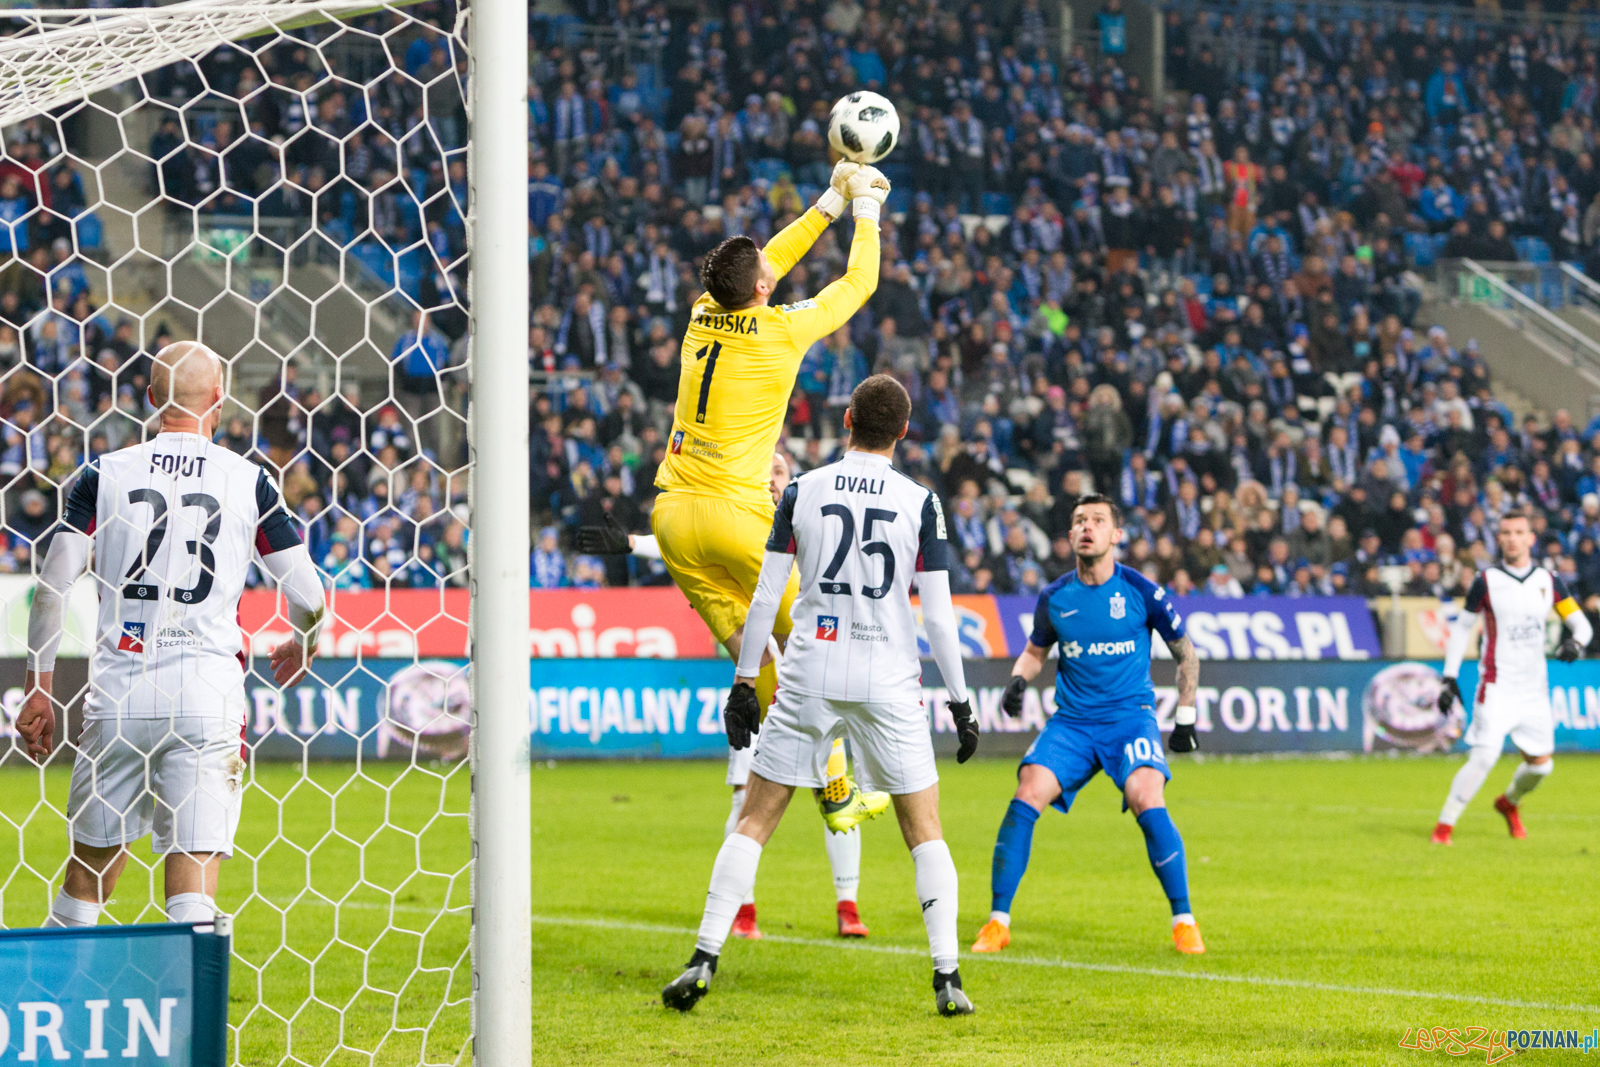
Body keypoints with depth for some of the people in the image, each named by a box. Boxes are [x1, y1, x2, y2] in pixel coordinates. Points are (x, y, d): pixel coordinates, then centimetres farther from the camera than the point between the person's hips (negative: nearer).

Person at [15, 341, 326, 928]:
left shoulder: (106, 473, 5)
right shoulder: (249, 481, 3)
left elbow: (52, 587, 0)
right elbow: (307, 597, 3)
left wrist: (38, 689, 7)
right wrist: (300, 647, 25)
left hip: (119, 695, 2)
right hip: (207, 697, -2)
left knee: (90, 867, 15)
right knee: (194, 879, -5)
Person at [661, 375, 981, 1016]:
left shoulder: (801, 492, 2)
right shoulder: (921, 502, -1)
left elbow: (766, 597, 2)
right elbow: (937, 614, -2)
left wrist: (744, 682, 10)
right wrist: (960, 702, 6)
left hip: (810, 675, 1)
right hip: (890, 684, -1)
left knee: (754, 820, 9)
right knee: (924, 831, 9)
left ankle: (704, 958, 0)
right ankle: (947, 977, 1)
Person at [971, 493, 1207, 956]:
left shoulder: (1140, 592, -5)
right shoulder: (1054, 597, 2)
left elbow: (1185, 652, 8)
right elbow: (1035, 650, 21)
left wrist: (1185, 718, 5)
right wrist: (1018, 680, -1)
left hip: (1130, 714, -3)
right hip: (1071, 720, 3)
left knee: (1147, 801, -26)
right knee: (1026, 796, -17)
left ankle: (1184, 922, -11)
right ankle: (997, 922, -7)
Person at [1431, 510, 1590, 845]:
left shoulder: (1549, 582, 5)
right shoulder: (1486, 581, -4)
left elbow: (1581, 623, 8)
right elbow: (1461, 628, 3)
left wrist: (1575, 642, -16)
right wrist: (1449, 678, -2)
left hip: (1535, 688, 4)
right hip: (1497, 687, -4)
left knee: (1540, 763, 8)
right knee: (1484, 757, -19)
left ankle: (1509, 803, 39)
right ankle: (1444, 826, -13)